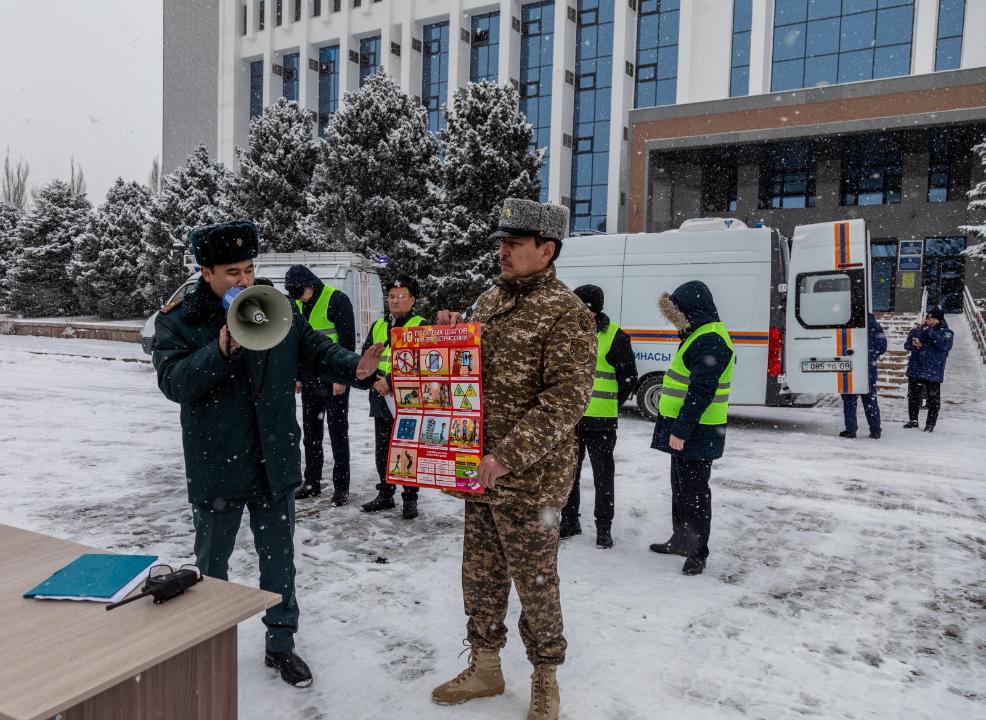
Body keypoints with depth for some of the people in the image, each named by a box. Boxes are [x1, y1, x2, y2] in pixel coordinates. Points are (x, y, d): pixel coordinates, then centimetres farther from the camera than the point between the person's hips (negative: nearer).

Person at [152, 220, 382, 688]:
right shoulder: (178, 321, -8)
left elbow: (317, 351, 1)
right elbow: (173, 382, -19)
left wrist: (354, 367, -19)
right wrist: (221, 350, -33)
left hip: (274, 464, 2)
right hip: (216, 469, -2)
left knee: (279, 560, 15)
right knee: (213, 564, 18)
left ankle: (281, 644, 34)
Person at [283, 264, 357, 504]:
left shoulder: (337, 300, -12)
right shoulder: (297, 305, 10)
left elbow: (347, 340, -15)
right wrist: (296, 375, 11)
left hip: (334, 380, -7)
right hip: (309, 380, 7)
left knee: (338, 432, 0)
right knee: (310, 432, 12)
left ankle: (341, 486, 8)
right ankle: (312, 482, 23)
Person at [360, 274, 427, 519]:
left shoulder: (420, 326, -5)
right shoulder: (378, 326, 14)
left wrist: (392, 381, -19)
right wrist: (376, 379, -6)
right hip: (381, 400, 6)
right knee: (382, 451, 14)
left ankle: (410, 498, 15)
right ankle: (385, 494, 29)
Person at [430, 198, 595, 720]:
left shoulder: (566, 313, -13)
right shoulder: (489, 300, 11)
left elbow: (566, 400, -21)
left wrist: (507, 457, -26)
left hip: (529, 480, -7)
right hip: (480, 472, 7)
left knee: (535, 584, 9)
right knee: (481, 577, 18)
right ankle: (484, 668, 37)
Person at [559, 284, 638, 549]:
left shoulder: (615, 336, -9)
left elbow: (629, 378, -3)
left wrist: (610, 406, -2)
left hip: (600, 421, -5)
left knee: (603, 473, 6)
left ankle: (604, 527, 18)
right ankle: (569, 519, 28)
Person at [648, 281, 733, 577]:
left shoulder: (710, 342, -20)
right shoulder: (699, 334, 15)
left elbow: (701, 392, -25)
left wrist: (681, 430, -24)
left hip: (696, 433, -10)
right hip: (684, 430, 10)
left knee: (694, 492, -1)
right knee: (680, 486, 19)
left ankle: (697, 553, 10)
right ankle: (681, 539, 32)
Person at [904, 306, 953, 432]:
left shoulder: (946, 332, -1)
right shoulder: (918, 330, 7)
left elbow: (943, 345, -21)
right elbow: (907, 345, 6)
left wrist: (929, 331, -20)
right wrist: (913, 344, -17)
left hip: (933, 372, -3)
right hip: (915, 370, 4)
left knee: (933, 399, -1)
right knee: (913, 396, 13)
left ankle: (930, 424, 8)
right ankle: (913, 420, 27)